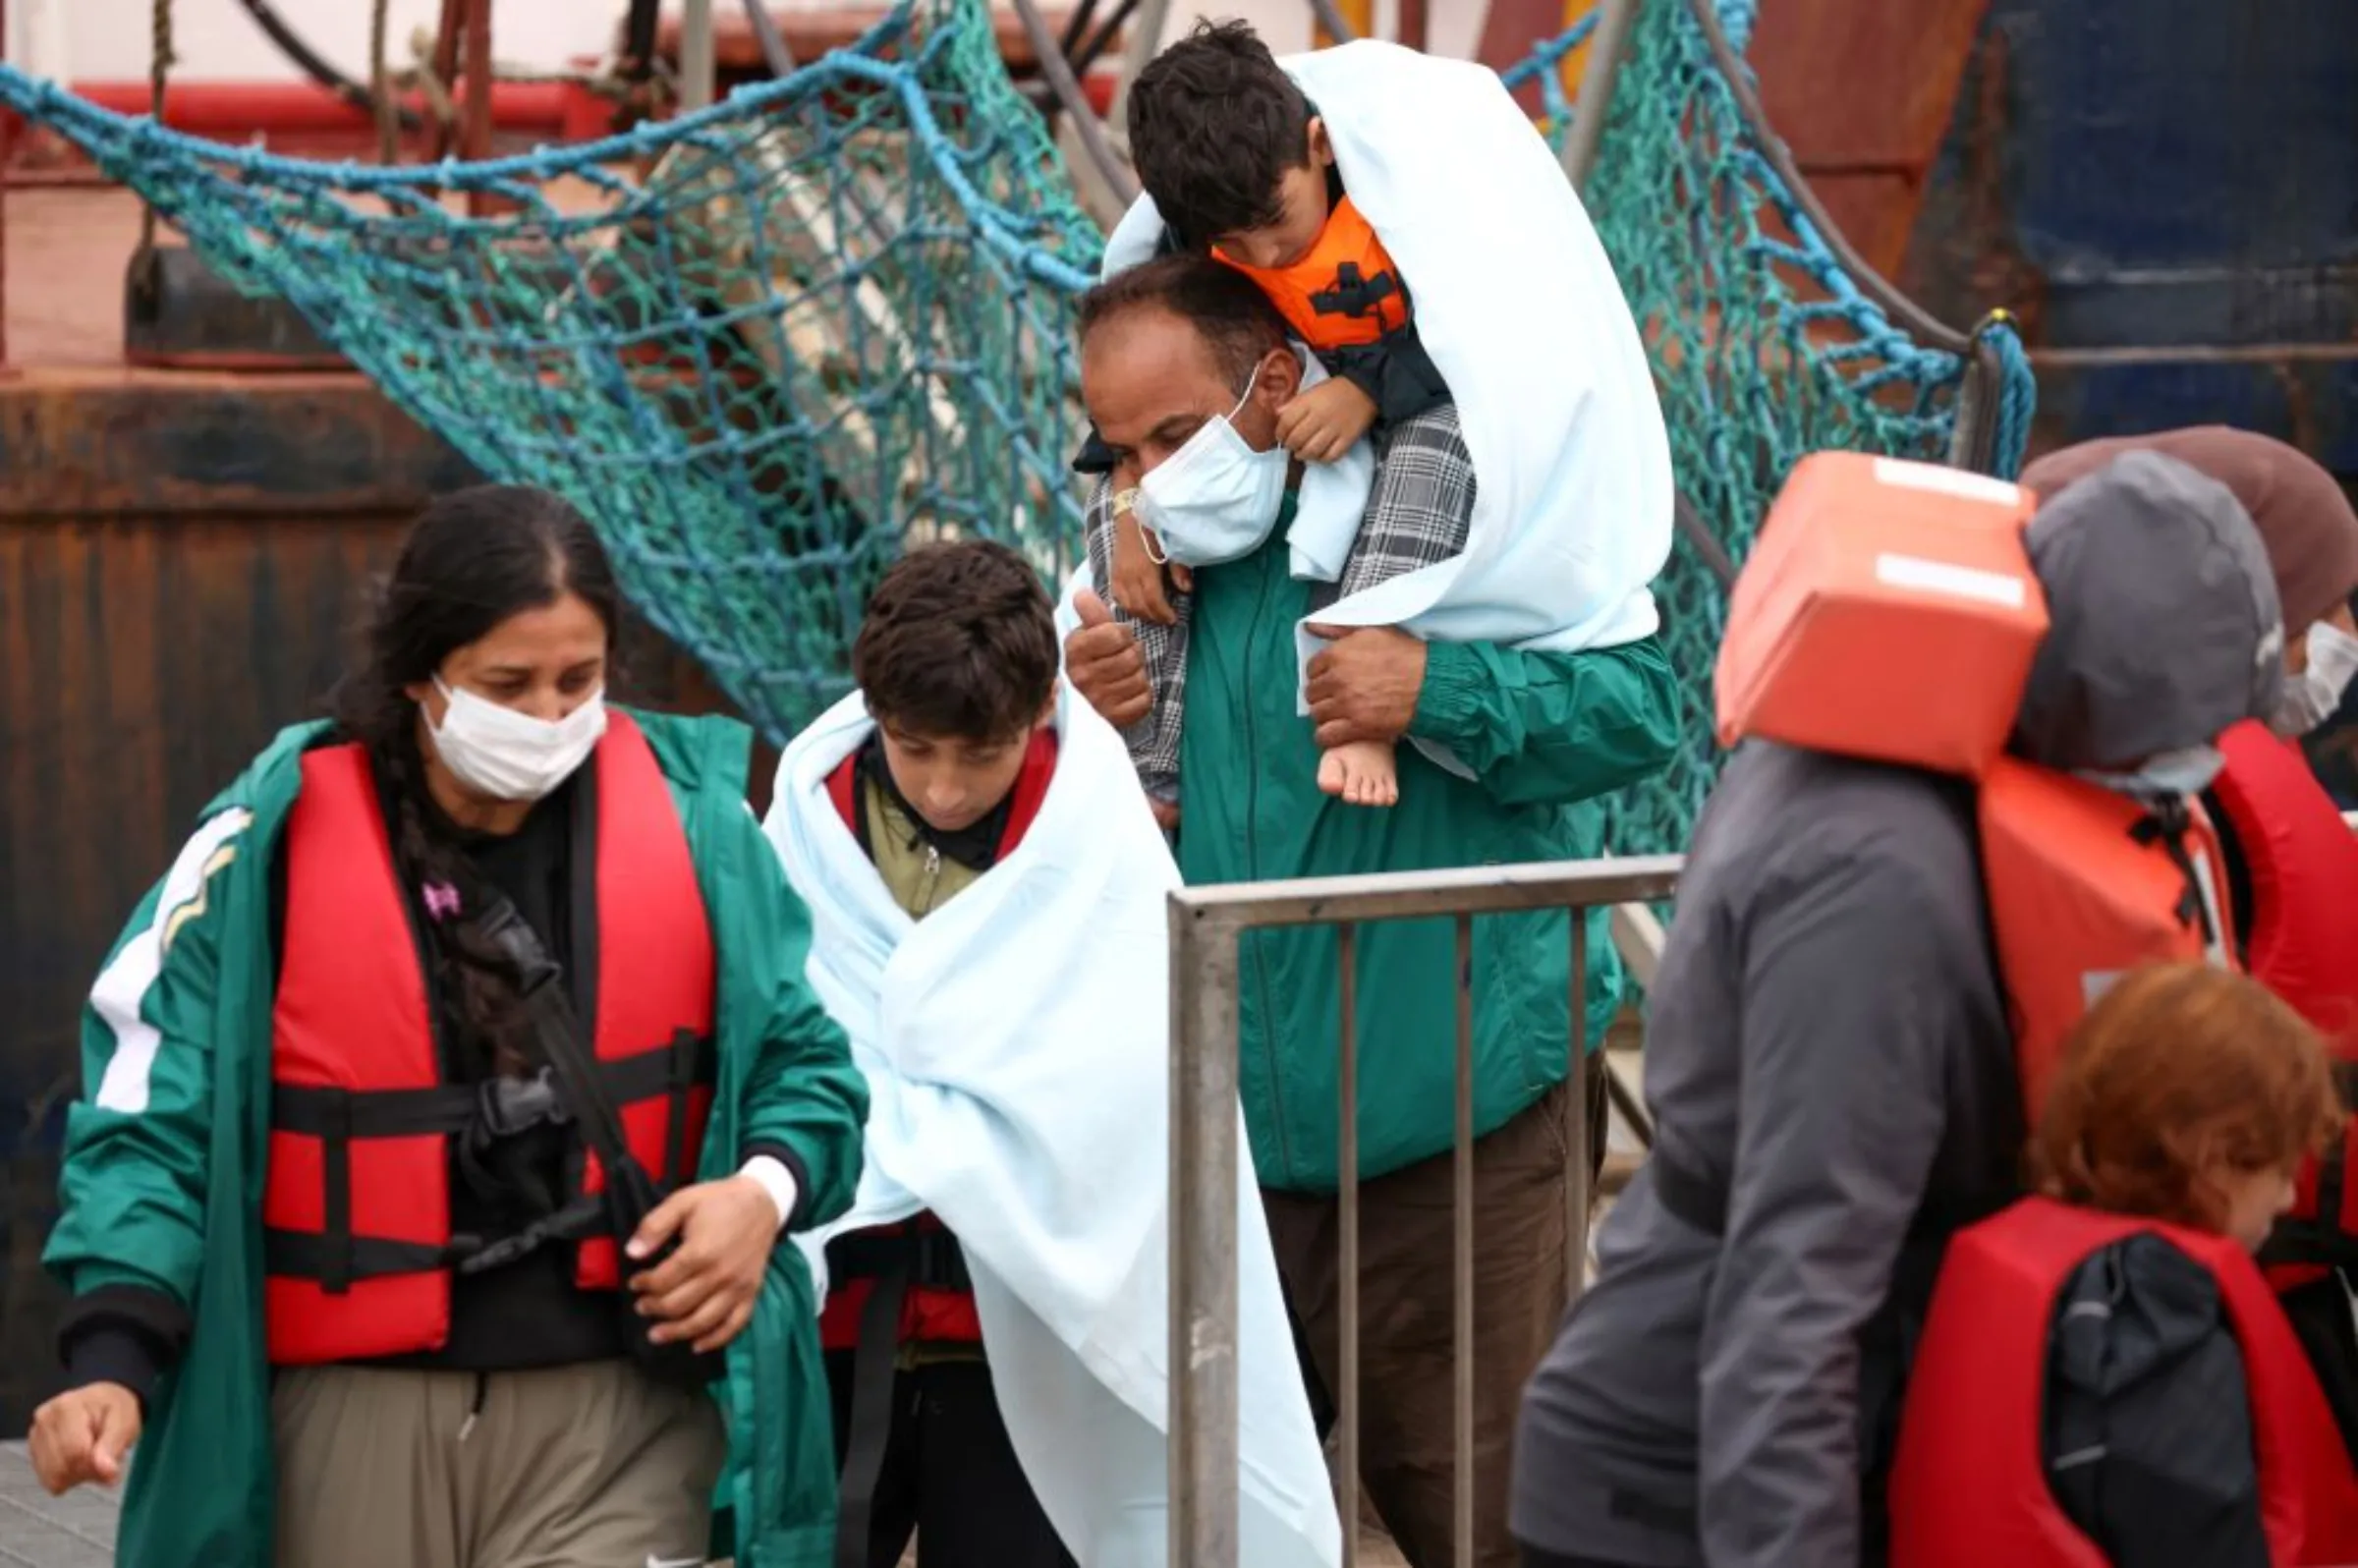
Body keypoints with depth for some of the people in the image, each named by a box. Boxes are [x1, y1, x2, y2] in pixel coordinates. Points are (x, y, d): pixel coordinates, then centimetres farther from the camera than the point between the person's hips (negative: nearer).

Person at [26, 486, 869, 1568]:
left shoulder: (689, 818, 1)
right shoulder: (272, 845, -4)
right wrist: (114, 1358, -18)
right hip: (352, 1411, 0)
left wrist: (767, 1191, -10)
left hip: (621, 1409, 0)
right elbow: (154, 1115, -4)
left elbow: (802, 1062, 12)